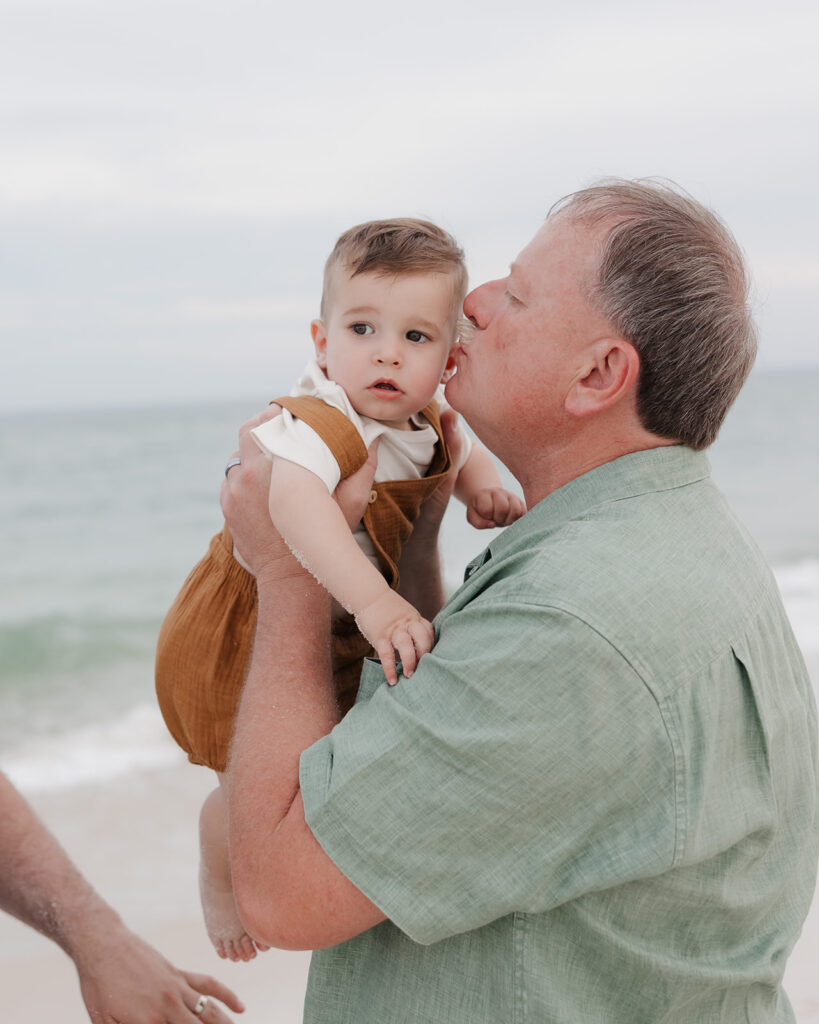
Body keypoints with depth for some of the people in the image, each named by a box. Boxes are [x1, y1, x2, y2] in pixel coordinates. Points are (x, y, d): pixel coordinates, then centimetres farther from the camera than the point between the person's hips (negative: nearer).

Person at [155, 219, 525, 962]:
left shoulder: (427, 422, -7)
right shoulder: (320, 423, -36)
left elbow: (462, 453, 16)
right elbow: (294, 495, -57)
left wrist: (483, 486, -8)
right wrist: (371, 600, -67)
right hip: (246, 634, -8)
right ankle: (219, 884, 30)